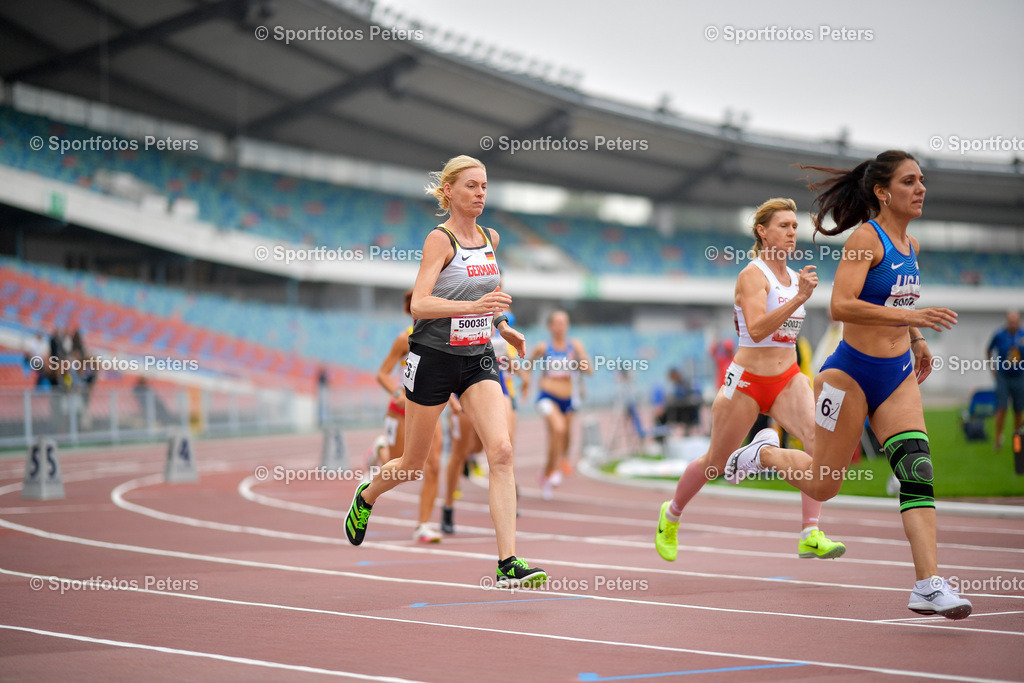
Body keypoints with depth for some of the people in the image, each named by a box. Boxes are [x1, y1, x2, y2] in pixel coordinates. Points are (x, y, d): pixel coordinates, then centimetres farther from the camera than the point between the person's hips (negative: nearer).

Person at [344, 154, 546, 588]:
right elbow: (419, 304, -23)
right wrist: (473, 306, -35)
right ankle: (365, 496, 45)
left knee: (501, 451, -16)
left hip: (478, 358, 5)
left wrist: (503, 327, 22)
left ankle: (508, 564, -20)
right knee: (413, 464, 10)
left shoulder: (490, 239, 8)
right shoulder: (439, 239, -12)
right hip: (434, 357, -4)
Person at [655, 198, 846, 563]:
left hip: (788, 379, 5)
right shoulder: (752, 275, -14)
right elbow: (756, 330, -31)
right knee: (715, 462, 11)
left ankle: (810, 536, -25)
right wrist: (800, 297, -37)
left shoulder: (794, 276, 9)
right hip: (747, 381, -5)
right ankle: (671, 514, 39)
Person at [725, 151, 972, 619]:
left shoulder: (910, 245, 9)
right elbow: (841, 305, -27)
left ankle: (929, 586, -18)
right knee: (822, 486, 7)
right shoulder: (866, 238, -15)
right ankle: (765, 451, 37)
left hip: (899, 375, 6)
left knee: (918, 471, -13)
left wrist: (916, 340, 22)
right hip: (852, 373, -6)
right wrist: (910, 316, -33)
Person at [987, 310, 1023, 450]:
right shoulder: (999, 336, -3)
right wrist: (993, 366, 9)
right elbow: (990, 351, 15)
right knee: (1001, 409, -8)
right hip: (1003, 377, -1)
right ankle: (998, 439, -1)